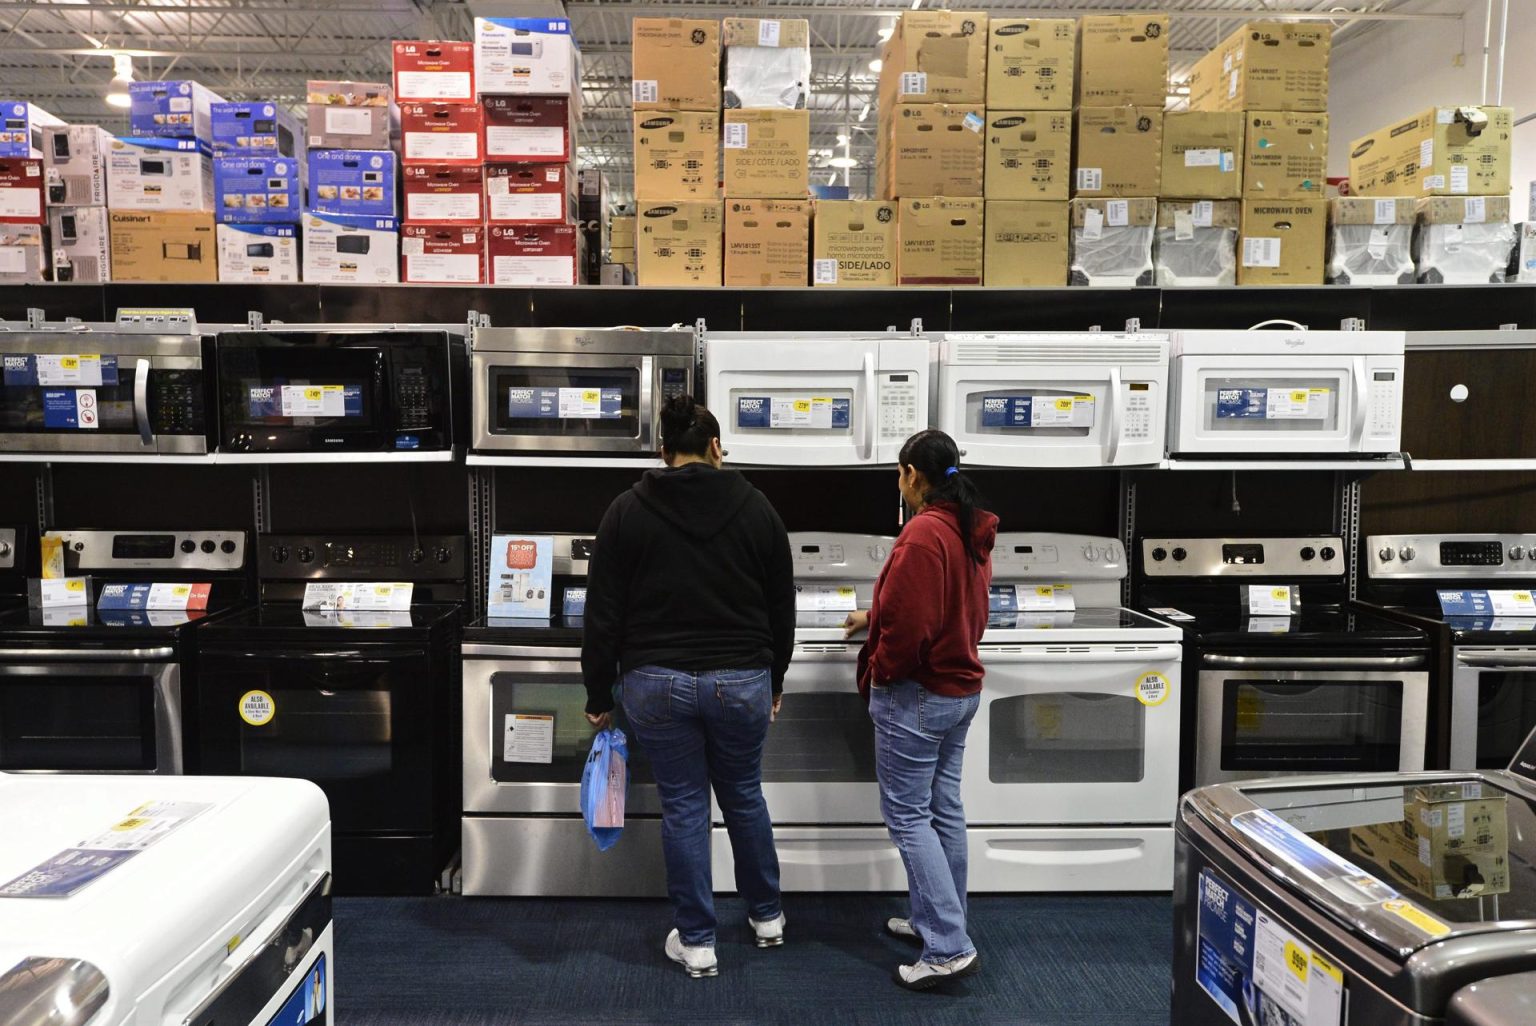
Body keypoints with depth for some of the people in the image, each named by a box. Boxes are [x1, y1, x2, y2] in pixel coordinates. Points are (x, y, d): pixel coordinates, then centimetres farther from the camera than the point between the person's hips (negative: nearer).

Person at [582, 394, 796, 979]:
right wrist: (773, 683, 19)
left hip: (657, 683, -1)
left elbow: (602, 615, -3)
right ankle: (766, 917, 37)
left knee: (684, 808, 11)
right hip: (741, 681, 2)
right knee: (744, 796, 20)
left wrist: (599, 697, 6)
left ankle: (696, 943, 22)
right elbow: (782, 609, 7)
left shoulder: (627, 512, -2)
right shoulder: (757, 509, 1)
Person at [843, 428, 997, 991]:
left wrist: (878, 673, -9)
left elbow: (909, 623, -25)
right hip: (961, 687, 9)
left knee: (908, 816, 0)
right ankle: (937, 920, 30)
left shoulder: (923, 532, -21)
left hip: (917, 694, -9)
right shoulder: (971, 531, 8)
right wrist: (873, 619, 26)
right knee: (944, 809, 17)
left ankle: (949, 948, 2)